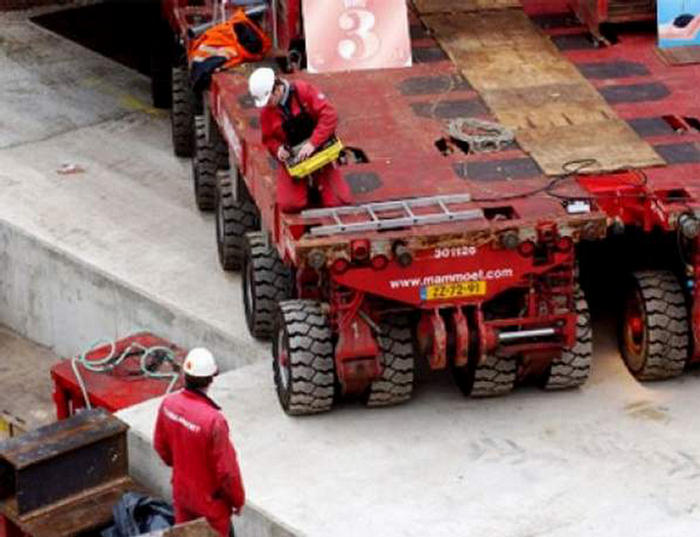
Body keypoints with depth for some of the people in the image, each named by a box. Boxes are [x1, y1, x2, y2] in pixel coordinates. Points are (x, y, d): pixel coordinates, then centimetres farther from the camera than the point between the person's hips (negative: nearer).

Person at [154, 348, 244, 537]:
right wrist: (238, 499, -8)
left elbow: (161, 445, 3)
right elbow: (226, 469, -25)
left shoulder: (169, 403, -15)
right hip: (210, 498, -6)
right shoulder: (214, 420, -36)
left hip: (181, 490, 6)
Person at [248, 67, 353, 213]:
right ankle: (305, 185, 17)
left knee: (337, 202, -12)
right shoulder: (267, 112, -4)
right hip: (292, 160, 2)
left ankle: (318, 182, 20)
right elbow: (268, 139, 9)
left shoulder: (303, 91, -15)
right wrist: (278, 149, -15)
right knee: (290, 205, -15)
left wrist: (312, 143, -28)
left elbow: (329, 115, -21)